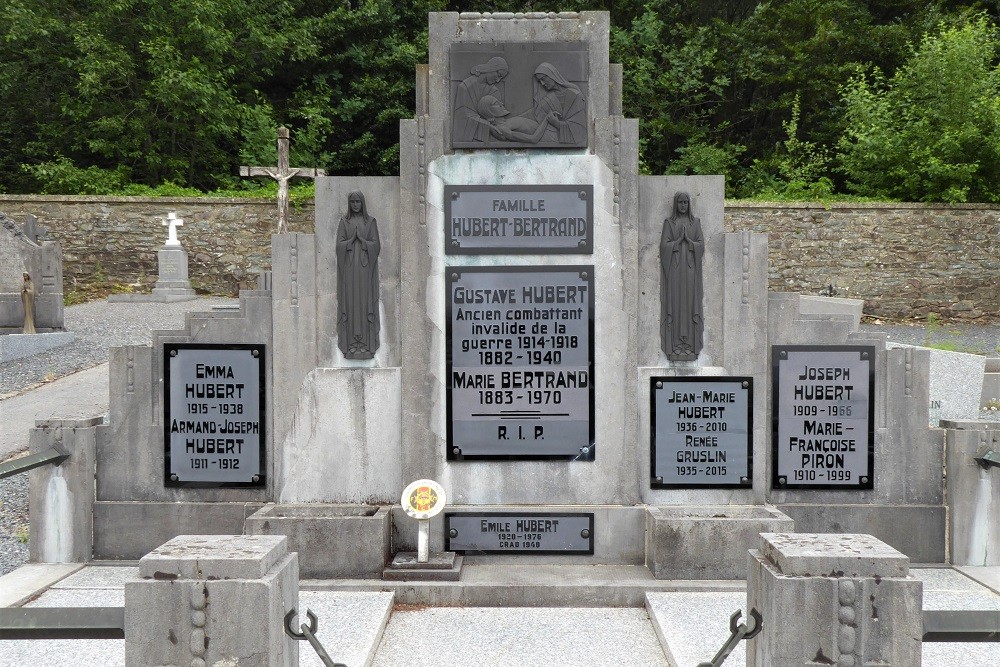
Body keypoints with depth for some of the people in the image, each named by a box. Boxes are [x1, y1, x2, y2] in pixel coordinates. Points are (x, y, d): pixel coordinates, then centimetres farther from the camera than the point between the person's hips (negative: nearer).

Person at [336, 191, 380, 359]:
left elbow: (376, 245, 0)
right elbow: (339, 244, 1)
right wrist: (352, 239, -14)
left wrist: (362, 240, -14)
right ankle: (351, 341, 2)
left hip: (365, 267, 0)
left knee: (365, 300, -1)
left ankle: (366, 342, 2)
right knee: (349, 301, -1)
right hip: (348, 267, 0)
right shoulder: (344, 221, 8)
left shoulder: (370, 221, 7)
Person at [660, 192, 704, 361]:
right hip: (674, 268, -1)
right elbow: (664, 246, -3)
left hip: (690, 268, 1)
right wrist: (679, 239, -14)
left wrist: (688, 240, -13)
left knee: (690, 302, 0)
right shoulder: (669, 223, 6)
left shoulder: (695, 222, 10)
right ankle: (675, 346, 0)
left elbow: (701, 245, 2)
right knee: (675, 302, -3)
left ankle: (691, 344, 4)